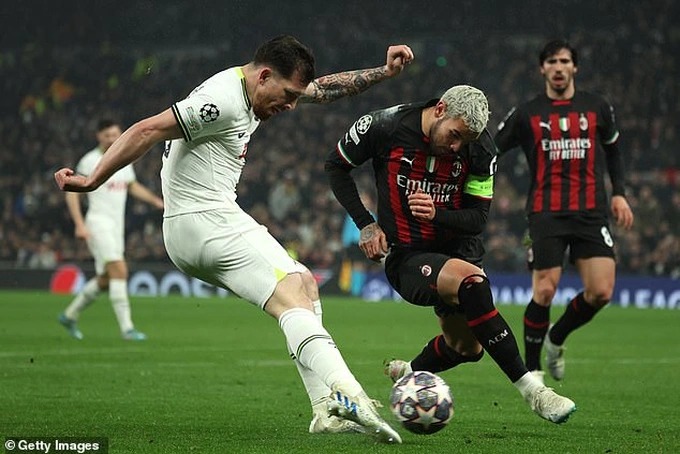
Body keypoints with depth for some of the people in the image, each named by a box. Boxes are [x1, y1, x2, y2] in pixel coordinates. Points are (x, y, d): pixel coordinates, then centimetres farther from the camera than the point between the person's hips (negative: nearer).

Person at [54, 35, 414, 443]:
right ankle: (347, 395, -34)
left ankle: (327, 411, 4)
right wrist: (92, 181, -22)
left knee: (305, 283, 11)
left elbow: (325, 88, 25)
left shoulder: (259, 88, 13)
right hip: (206, 222, -11)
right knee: (293, 298, -19)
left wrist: (385, 72, 17)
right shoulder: (223, 101, -18)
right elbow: (148, 130, -22)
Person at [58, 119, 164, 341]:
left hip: (117, 226, 8)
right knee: (119, 271, -19)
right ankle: (126, 327, -19)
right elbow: (72, 193, -8)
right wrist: (80, 224, -17)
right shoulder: (90, 161, -9)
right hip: (98, 224, -8)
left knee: (105, 280, 11)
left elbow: (133, 187, 27)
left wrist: (156, 200, 12)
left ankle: (70, 315, 29)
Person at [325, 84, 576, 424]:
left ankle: (408, 374, 46)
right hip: (407, 258, -5)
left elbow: (478, 218, -8)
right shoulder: (385, 126, -16)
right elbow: (336, 166, 0)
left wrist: (436, 214, -29)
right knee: (472, 281, -33)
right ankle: (530, 389, -31)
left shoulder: (480, 149, -10)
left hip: (458, 250, 5)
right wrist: (365, 224, -9)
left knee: (466, 348, 12)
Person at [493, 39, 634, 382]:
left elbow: (613, 150, 25)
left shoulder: (598, 109, 11)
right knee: (544, 292, -11)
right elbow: (491, 151, 8)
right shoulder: (526, 114, 6)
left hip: (591, 213, 2)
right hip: (546, 214, -2)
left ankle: (556, 339, 19)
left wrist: (619, 193, 15)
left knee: (601, 292, -10)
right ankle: (531, 370, 6)